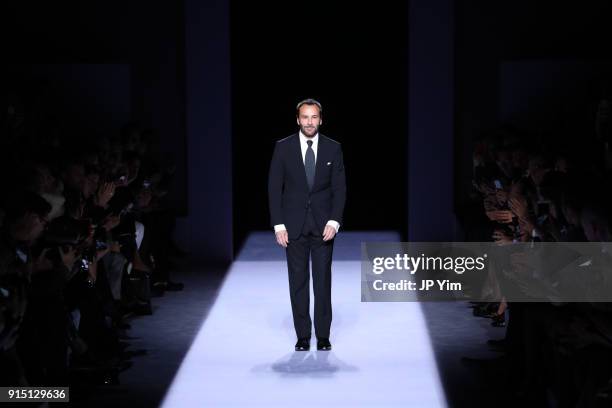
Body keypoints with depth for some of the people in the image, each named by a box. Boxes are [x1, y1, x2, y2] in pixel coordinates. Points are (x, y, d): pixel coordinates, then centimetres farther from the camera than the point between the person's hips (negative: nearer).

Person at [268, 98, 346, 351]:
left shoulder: (333, 148, 1)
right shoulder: (283, 148, -1)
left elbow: (339, 188, 1)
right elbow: (274, 188, -1)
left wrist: (334, 222, -10)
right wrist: (278, 225, -7)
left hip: (323, 224, 0)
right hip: (294, 225, 0)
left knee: (323, 280, 2)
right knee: (298, 281, 4)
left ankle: (323, 336, 10)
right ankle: (303, 336, 11)